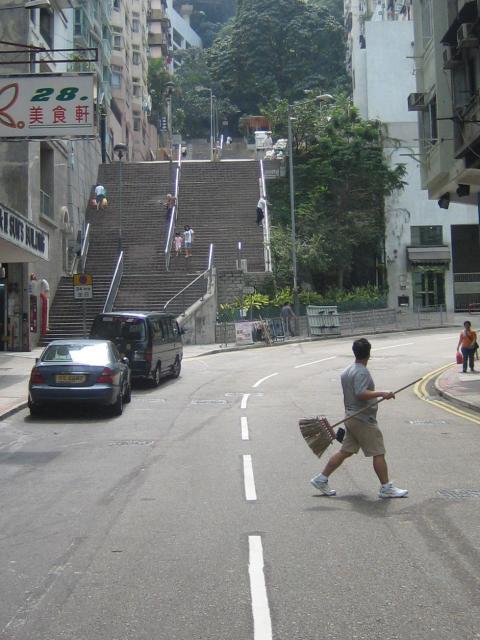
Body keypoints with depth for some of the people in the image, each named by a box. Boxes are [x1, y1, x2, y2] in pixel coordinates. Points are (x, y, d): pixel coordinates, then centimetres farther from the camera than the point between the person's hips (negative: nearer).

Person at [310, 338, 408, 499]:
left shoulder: (346, 371, 12)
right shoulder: (362, 372, -17)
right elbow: (361, 394, -30)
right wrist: (382, 394, -29)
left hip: (351, 418, 9)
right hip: (364, 420, -9)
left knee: (345, 451, 13)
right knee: (378, 453, 0)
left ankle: (321, 479, 16)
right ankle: (386, 488, 6)